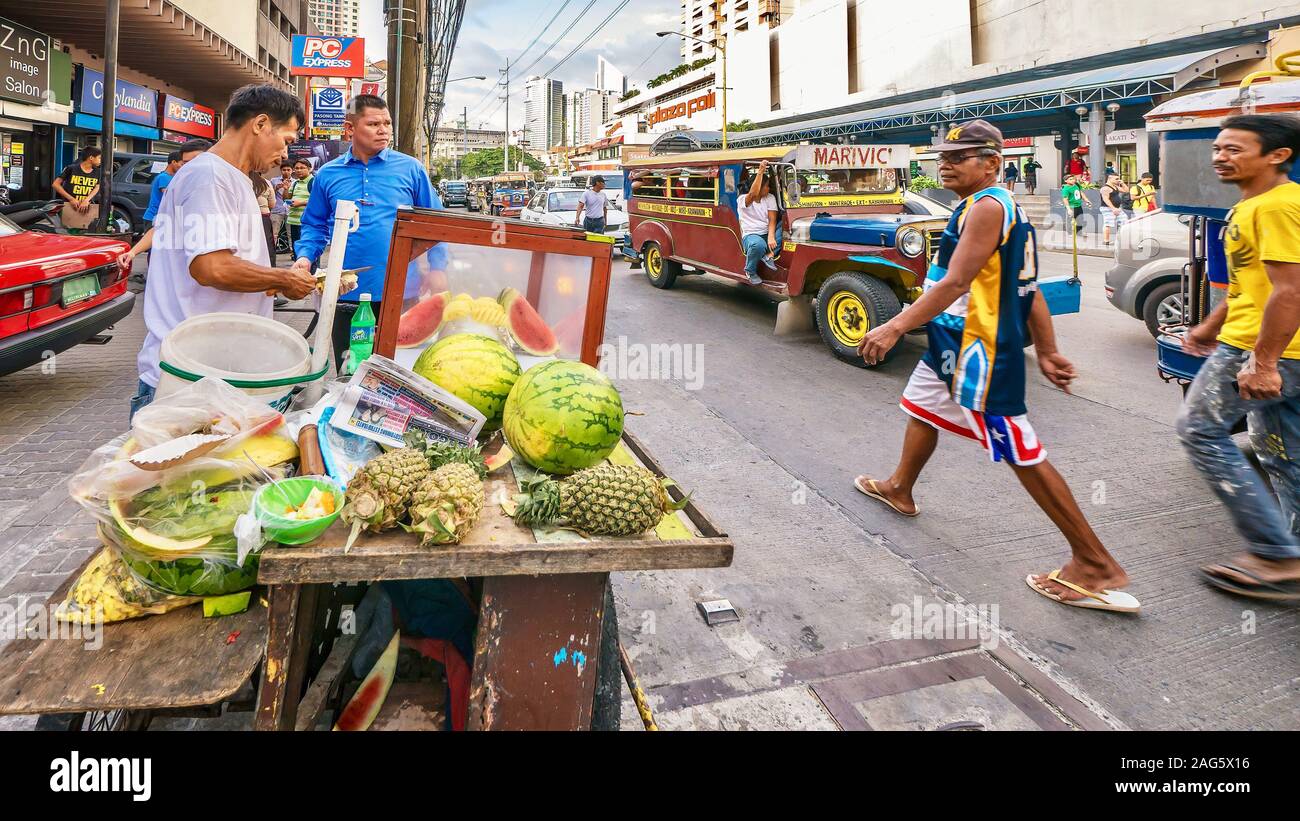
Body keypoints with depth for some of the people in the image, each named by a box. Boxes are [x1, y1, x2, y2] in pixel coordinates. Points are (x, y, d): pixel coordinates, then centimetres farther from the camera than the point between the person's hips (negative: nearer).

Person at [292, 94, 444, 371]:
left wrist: (437, 269, -5)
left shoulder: (411, 168, 2)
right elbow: (315, 225, 15)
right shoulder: (328, 174, 8)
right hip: (346, 294, 2)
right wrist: (305, 257, -3)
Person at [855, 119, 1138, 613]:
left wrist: (895, 327, -30)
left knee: (1023, 455, -6)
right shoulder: (994, 208, 14)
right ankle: (900, 491, 51)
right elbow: (1029, 290, 13)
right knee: (921, 405, 27)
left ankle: (1097, 567, 3)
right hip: (954, 344, 11)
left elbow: (954, 283, -27)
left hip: (980, 351, -11)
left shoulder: (988, 207, -17)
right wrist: (1047, 352, 13)